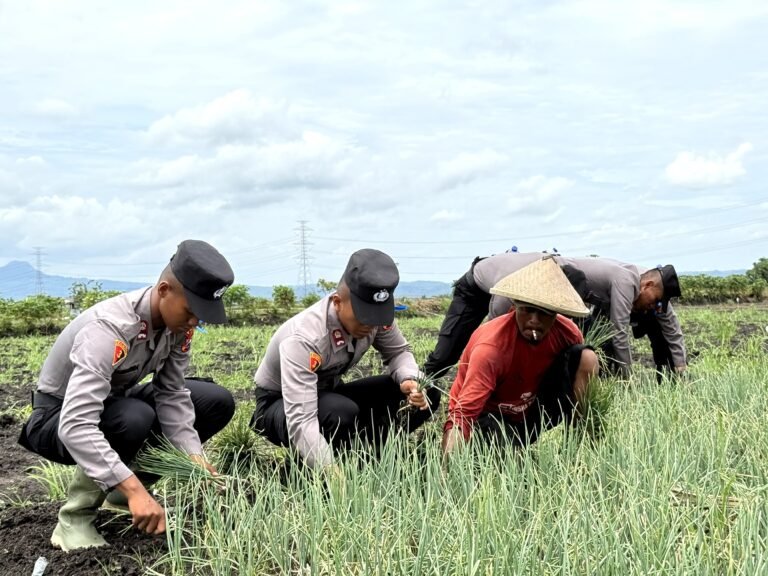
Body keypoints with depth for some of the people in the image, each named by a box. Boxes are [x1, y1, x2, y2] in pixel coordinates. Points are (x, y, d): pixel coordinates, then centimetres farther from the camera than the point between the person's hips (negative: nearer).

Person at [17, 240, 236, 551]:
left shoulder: (176, 320, -14)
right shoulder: (109, 329, -37)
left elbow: (172, 395, -10)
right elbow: (76, 426, -45)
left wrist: (195, 459, -23)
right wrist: (134, 489, -50)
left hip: (113, 400, 8)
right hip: (59, 417, -7)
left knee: (218, 402, -5)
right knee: (134, 420, -38)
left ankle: (121, 490, 5)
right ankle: (75, 518, -16)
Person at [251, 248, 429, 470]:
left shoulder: (375, 313, -19)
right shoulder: (304, 338, -37)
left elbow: (398, 352, 0)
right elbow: (301, 422, -43)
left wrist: (410, 381, -24)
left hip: (328, 393, 6)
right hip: (279, 405, -6)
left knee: (423, 396, -13)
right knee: (341, 413, -39)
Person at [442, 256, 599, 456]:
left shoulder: (566, 331, -16)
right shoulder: (491, 347, -31)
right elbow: (462, 413, -37)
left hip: (531, 416, 5)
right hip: (487, 416, -5)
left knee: (586, 357, -13)